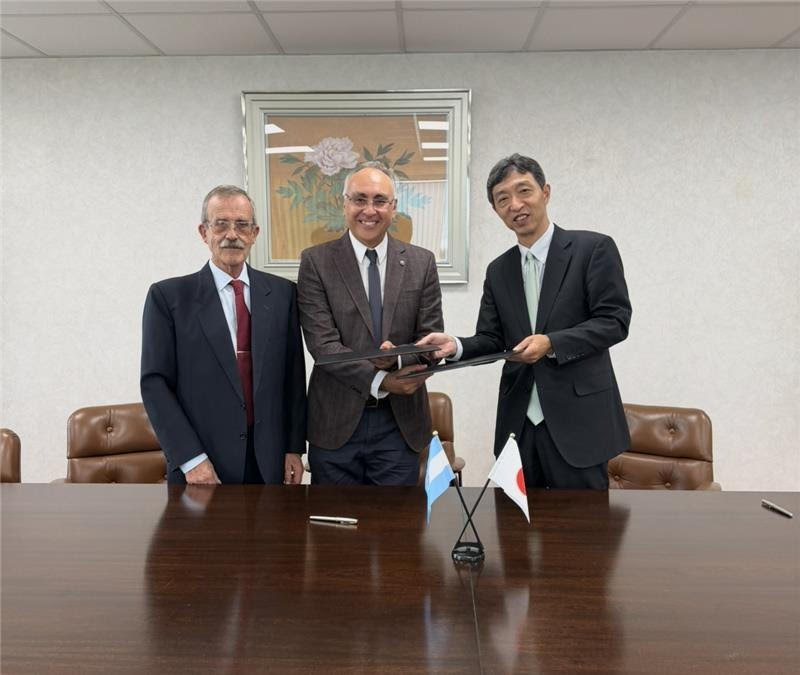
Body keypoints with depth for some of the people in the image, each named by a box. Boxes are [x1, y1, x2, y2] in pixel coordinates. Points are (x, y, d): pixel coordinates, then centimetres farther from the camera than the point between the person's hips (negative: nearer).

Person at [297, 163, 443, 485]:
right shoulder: (316, 261, -3)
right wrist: (380, 381, -21)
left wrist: (401, 356, -19)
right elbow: (321, 343, -11)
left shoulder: (421, 262, 4)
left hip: (401, 423, 2)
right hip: (335, 423, -1)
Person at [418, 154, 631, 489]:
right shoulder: (498, 270, 12)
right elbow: (492, 339, 10)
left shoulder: (594, 248, -3)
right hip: (518, 424, 5)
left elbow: (614, 320, -9)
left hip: (577, 421, -4)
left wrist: (552, 343, -22)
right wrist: (456, 345, -11)